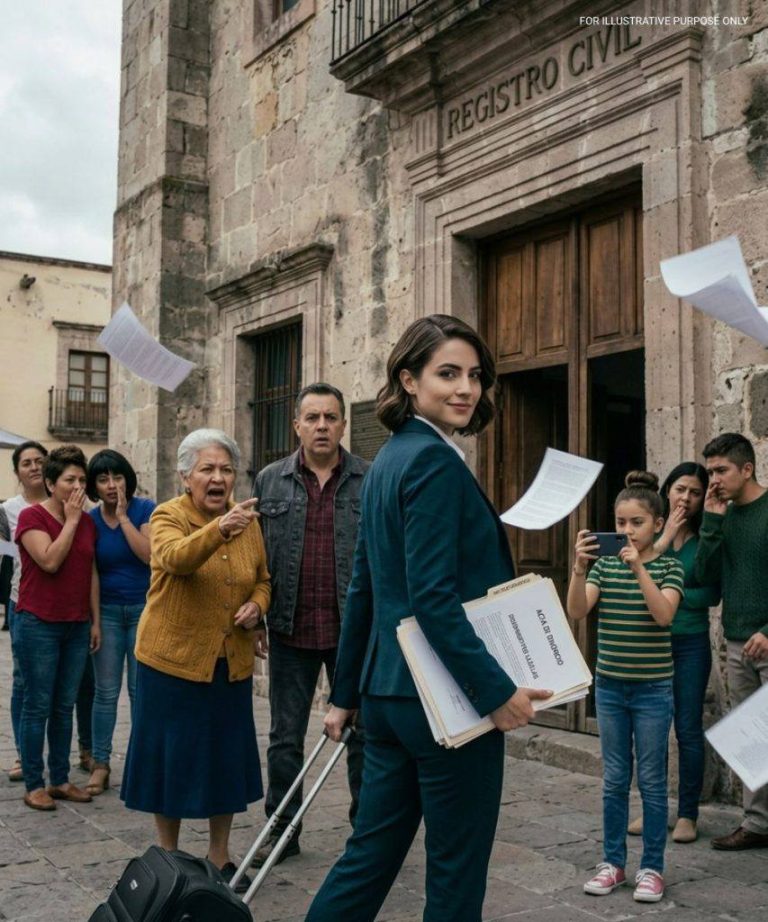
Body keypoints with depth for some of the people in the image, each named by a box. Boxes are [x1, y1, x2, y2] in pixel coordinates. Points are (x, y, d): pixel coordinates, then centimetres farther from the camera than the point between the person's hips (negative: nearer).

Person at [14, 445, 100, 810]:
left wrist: (95, 621, 11)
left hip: (76, 626, 6)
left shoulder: (87, 522, 10)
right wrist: (71, 520, -14)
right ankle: (33, 785, 10)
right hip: (38, 625, -6)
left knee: (65, 706, 11)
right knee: (38, 705, 1)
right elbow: (50, 561, -21)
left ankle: (60, 780, 21)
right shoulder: (31, 516, -8)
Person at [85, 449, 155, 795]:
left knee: (141, 689, 3)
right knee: (106, 691, 4)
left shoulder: (145, 510, -6)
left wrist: (123, 517, -16)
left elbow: (149, 554, -18)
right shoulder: (90, 520, 1)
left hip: (143, 610, -2)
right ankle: (100, 764, 13)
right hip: (107, 611, 2)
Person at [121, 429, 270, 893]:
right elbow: (176, 558, -32)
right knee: (172, 754, 6)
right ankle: (168, 854, 25)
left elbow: (263, 579, 14)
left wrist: (256, 606, -8)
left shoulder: (248, 521, 4)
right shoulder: (168, 516, -10)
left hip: (231, 662, 4)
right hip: (172, 658, -4)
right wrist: (219, 530, -50)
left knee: (227, 754, 11)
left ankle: (221, 853, 28)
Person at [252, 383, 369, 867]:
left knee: (363, 733, 9)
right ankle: (282, 830, 26)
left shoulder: (372, 481, -1)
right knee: (286, 736, 12)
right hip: (291, 631, 2)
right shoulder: (271, 481, 5)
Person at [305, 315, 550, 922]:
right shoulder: (435, 461, -15)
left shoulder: (389, 460, 13)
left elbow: (363, 590, 16)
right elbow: (434, 598, -22)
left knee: (371, 854, 17)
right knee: (457, 872, 8)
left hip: (388, 691, 9)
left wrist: (346, 694, 21)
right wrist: (497, 691, -19)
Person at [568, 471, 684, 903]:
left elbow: (664, 615, -22)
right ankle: (613, 862, 22)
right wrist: (580, 568, -26)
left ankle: (653, 867, 17)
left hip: (653, 688, -3)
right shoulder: (605, 565, 2)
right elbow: (577, 611, -11)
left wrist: (639, 569, -32)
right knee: (615, 779, 11)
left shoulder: (670, 567, -5)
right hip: (610, 686, 3)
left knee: (651, 779, 5)